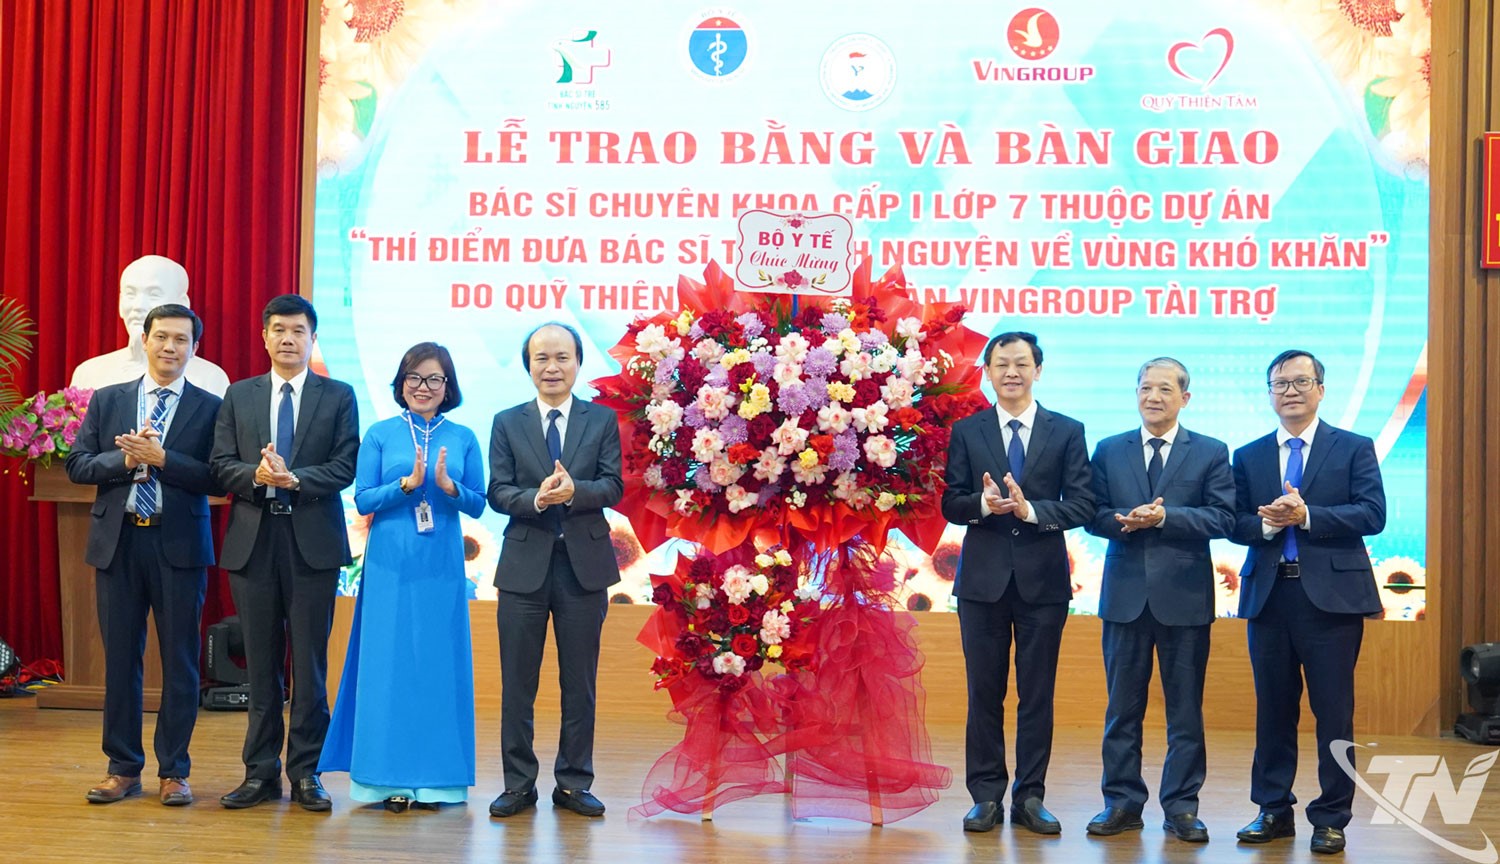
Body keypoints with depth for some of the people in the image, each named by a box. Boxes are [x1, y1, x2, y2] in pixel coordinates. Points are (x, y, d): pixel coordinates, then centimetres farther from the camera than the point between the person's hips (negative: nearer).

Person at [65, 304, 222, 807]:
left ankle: (174, 771, 12)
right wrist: (125, 459, -12)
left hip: (178, 545, -2)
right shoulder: (106, 401, 10)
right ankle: (123, 768, 17)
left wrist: (160, 457, -16)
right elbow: (77, 465, 4)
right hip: (118, 541, 2)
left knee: (180, 660, 2)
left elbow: (216, 480, -7)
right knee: (120, 657, 7)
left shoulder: (209, 408, 2)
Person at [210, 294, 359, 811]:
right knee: (261, 665, 7)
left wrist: (293, 478, -17)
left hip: (312, 541, -2)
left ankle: (306, 774, 8)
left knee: (309, 663, 1)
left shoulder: (338, 397, 6)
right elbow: (221, 465, 5)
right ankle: (261, 773, 13)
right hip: (253, 541, 2)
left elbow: (344, 468, -3)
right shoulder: (238, 397, 12)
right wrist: (257, 476, -15)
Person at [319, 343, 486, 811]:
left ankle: (435, 776, 10)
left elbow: (478, 504, 6)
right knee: (389, 663, -2)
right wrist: (408, 483, -15)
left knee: (439, 664, 3)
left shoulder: (462, 438, 8)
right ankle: (390, 778, 4)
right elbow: (362, 499, -1)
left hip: (442, 567, 1)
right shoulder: (380, 435, 5)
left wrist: (449, 486, -14)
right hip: (390, 564, -1)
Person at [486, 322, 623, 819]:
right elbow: (498, 492, -2)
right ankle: (518, 784, 14)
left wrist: (573, 491, -23)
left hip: (584, 563, 0)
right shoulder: (507, 423, 7)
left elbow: (613, 486, -4)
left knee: (580, 683, 7)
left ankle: (574, 783, 16)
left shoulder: (602, 420, 6)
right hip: (525, 565, 0)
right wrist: (536, 499, -22)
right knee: (517, 683, 4)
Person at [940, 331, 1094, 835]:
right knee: (984, 691, 5)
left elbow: (1082, 505, -3)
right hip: (983, 578, 1)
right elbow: (951, 504, 2)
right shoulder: (966, 432, 6)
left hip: (1043, 579, 0)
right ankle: (986, 796, 13)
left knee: (1038, 693, 5)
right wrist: (983, 504, -19)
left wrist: (1030, 509, -19)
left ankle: (1030, 797, 13)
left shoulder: (1067, 432, 4)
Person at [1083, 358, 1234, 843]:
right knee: (1122, 707, 7)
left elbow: (1223, 519, -7)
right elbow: (1093, 515, 3)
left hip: (1184, 597, -1)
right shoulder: (1109, 452, 9)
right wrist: (1124, 522, -17)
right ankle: (1122, 803, 16)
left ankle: (1181, 807, 12)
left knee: (1185, 709, 4)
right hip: (1125, 596, 2)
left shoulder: (1211, 453, 4)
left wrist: (1165, 518, -17)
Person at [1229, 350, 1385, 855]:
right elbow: (1235, 525, 5)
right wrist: (1267, 523, -16)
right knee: (1273, 709, 9)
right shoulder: (1248, 457, 12)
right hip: (1269, 595, 3)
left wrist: (1305, 516, -18)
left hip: (1332, 595, -3)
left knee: (1334, 712, 1)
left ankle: (1331, 818, 10)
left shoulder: (1355, 449, 3)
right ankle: (1274, 810, 19)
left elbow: (1372, 514, -9)